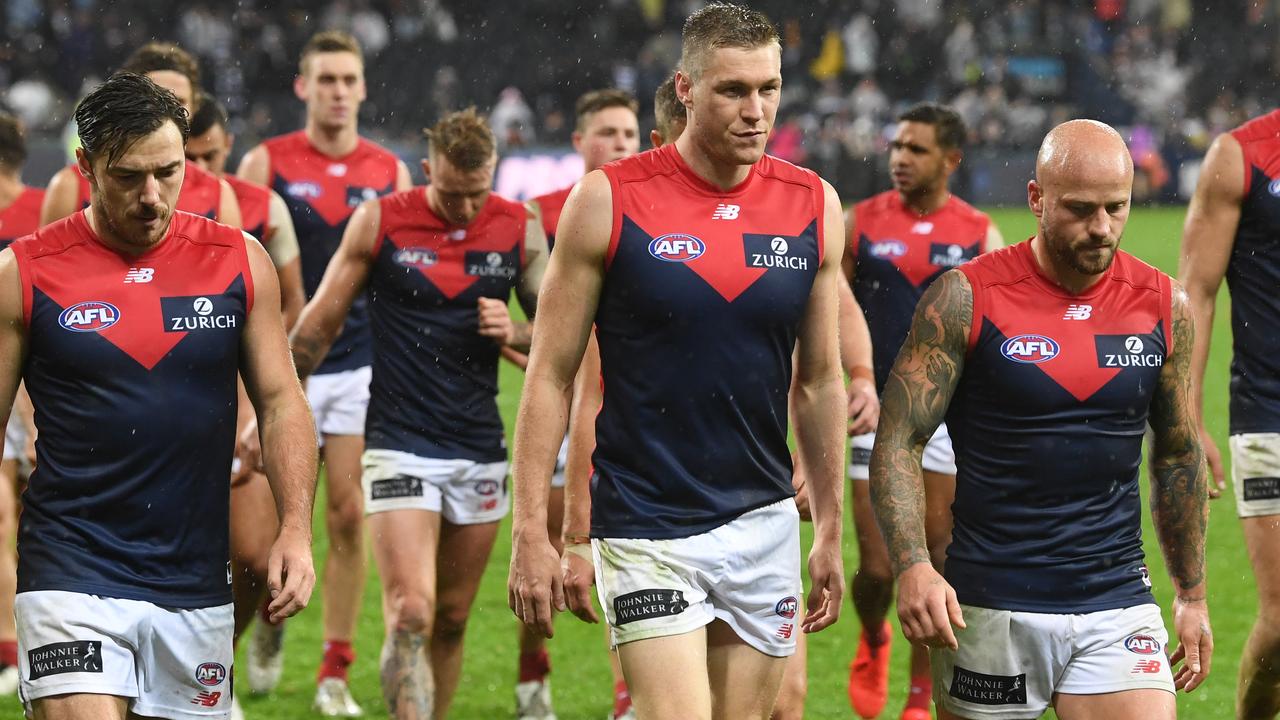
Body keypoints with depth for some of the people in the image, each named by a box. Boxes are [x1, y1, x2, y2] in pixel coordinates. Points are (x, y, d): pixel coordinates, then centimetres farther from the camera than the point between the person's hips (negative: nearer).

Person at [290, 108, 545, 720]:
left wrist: (514, 334, -11)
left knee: (451, 622, 10)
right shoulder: (379, 222, -4)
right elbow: (319, 323, 4)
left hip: (480, 452, 3)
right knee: (410, 616, -16)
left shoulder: (519, 229, 3)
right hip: (399, 447, -3)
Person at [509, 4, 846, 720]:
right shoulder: (609, 201, -7)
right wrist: (532, 532, -7)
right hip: (646, 531, -4)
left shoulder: (814, 206, 4)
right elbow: (551, 375, -3)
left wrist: (832, 531, 13)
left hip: (765, 521, 4)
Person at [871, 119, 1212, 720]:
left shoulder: (1163, 305, 6)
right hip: (988, 610, -2)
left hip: (1118, 609, 2)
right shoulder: (966, 299, -5)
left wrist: (1192, 596, 18)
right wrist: (913, 566, -20)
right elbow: (898, 443, -6)